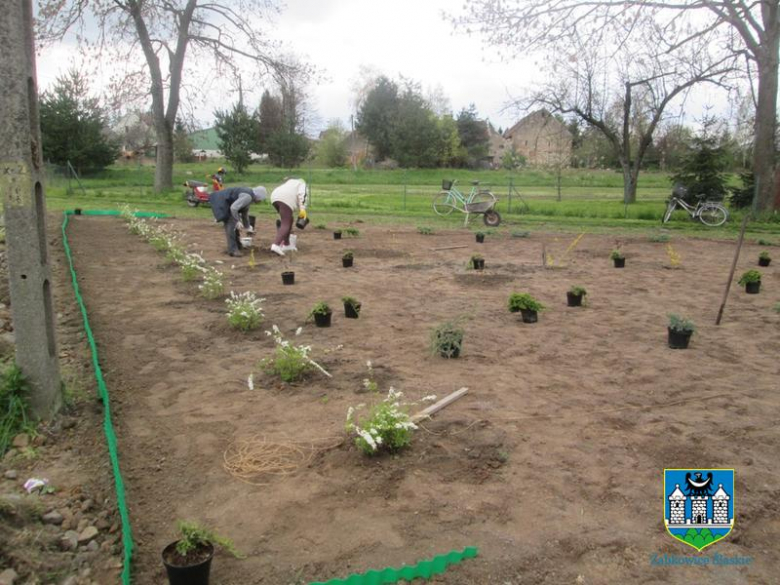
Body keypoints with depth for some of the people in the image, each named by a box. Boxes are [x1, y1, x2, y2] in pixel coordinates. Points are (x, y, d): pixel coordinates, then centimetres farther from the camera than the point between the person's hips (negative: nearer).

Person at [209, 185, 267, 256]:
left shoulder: (249, 196, 10)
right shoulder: (248, 196, -23)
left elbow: (245, 212, 24)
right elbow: (233, 208, -31)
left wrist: (247, 226, 32)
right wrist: (238, 221, -21)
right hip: (222, 202, -11)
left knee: (235, 225, 17)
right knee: (231, 225, -15)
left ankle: (238, 246, 30)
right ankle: (232, 250, -14)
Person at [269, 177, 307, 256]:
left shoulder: (289, 184, 41)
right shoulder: (302, 184, 23)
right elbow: (301, 195, -1)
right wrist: (302, 209, -10)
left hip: (275, 197, 7)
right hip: (285, 199, -7)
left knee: (288, 221, 22)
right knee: (286, 225, -12)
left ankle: (286, 245, 22)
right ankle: (276, 245, -32)